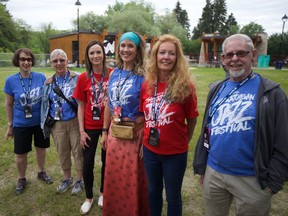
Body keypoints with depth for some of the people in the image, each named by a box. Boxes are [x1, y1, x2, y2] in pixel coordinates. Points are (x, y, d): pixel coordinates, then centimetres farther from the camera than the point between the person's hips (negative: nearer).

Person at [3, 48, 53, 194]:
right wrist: (10, 125, 3)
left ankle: (41, 172, 43)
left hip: (41, 122, 1)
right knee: (20, 154, 11)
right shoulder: (11, 80, -9)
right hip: (21, 124, -1)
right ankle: (22, 179, 36)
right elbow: (9, 105, -1)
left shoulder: (41, 77, -9)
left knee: (41, 148, 18)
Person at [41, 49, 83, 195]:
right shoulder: (49, 82, 6)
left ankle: (79, 180, 28)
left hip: (75, 121, -4)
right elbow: (45, 104, 12)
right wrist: (45, 124, 11)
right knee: (62, 153, 16)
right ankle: (67, 179, 38)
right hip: (57, 124, 4)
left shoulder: (77, 78, -6)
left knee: (78, 152, 7)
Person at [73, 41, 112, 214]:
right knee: (88, 163, 8)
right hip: (90, 127, 1)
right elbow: (81, 106, 1)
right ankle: (89, 197, 32)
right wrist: (81, 131, -3)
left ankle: (103, 192, 39)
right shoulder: (83, 78, -5)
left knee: (107, 161, 14)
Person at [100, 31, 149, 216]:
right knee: (113, 179, 19)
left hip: (135, 134, -5)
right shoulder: (114, 74, 6)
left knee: (133, 180, 11)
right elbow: (109, 104, 12)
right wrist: (105, 131, 13)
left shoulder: (143, 76, -12)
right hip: (115, 133, 6)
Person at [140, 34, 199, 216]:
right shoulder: (147, 84, -4)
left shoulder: (185, 86, -15)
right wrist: (144, 139, 6)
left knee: (173, 196, 16)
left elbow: (192, 120, -5)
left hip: (175, 153, -3)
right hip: (150, 150, 4)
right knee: (153, 192, 23)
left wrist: (184, 142, 3)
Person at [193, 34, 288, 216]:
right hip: (213, 173, 5)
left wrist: (272, 182, -9)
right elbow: (206, 131, 8)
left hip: (251, 179, -4)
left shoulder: (271, 93, -9)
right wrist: (201, 167, 9)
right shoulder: (216, 89, 5)